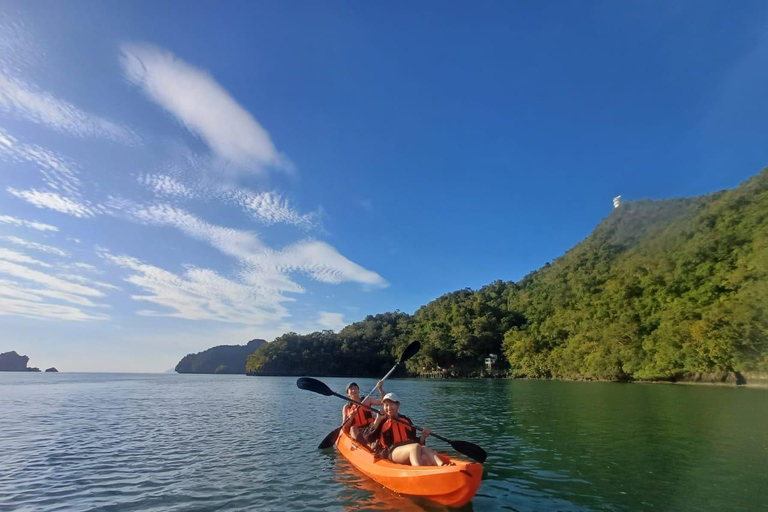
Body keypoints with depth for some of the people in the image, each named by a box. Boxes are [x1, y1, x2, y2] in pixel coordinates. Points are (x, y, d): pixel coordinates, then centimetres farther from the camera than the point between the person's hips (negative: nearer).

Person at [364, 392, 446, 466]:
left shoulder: (406, 420, 24)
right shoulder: (381, 422, 14)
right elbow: (368, 438, -1)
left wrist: (423, 437, 5)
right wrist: (377, 420, -8)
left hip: (409, 450, 4)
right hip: (390, 452, -3)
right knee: (415, 447, -34)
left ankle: (442, 467, -55)